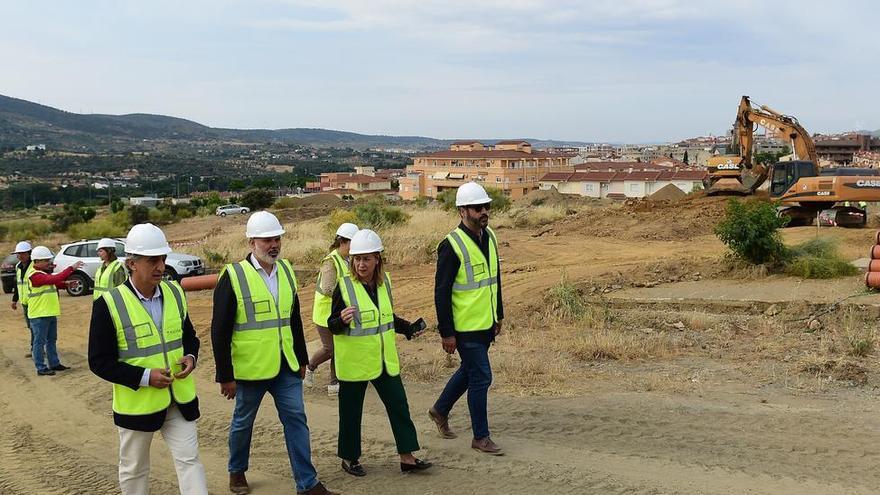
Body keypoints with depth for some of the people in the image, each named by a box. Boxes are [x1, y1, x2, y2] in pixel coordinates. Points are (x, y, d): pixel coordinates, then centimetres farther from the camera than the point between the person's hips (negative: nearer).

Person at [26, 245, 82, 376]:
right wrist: (72, 268, -29)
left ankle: (54, 364, 26)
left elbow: (54, 284, 18)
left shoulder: (44, 272, 13)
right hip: (39, 316, -10)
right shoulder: (35, 275, -20)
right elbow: (55, 279, -30)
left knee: (51, 340, 17)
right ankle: (41, 368, 5)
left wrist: (67, 284, -2)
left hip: (50, 314, 10)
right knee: (40, 342, -1)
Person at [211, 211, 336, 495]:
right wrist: (225, 376, -12)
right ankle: (237, 472, 36)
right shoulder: (233, 276, -14)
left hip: (285, 366, 5)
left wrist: (301, 360, 15)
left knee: (296, 418, 3)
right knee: (243, 421, 13)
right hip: (251, 367, -4)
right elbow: (220, 332, -13)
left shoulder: (286, 270, 5)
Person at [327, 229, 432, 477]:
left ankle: (407, 457, 14)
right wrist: (342, 320, -32)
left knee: (398, 405, 5)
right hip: (354, 361, -5)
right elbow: (332, 325, -11)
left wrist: (409, 328, 6)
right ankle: (349, 458, 25)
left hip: (384, 359, 5)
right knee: (351, 411, 7)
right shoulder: (344, 286, -13)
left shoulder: (384, 282, 4)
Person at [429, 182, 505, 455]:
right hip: (465, 327, -8)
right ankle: (481, 437, 12)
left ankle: (440, 410, 42)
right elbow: (441, 292, -17)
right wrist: (446, 333, -17)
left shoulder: (489, 237, 6)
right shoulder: (452, 245, -19)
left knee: (469, 371, 21)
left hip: (485, 323, 8)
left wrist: (498, 315, 19)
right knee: (481, 377, -2)